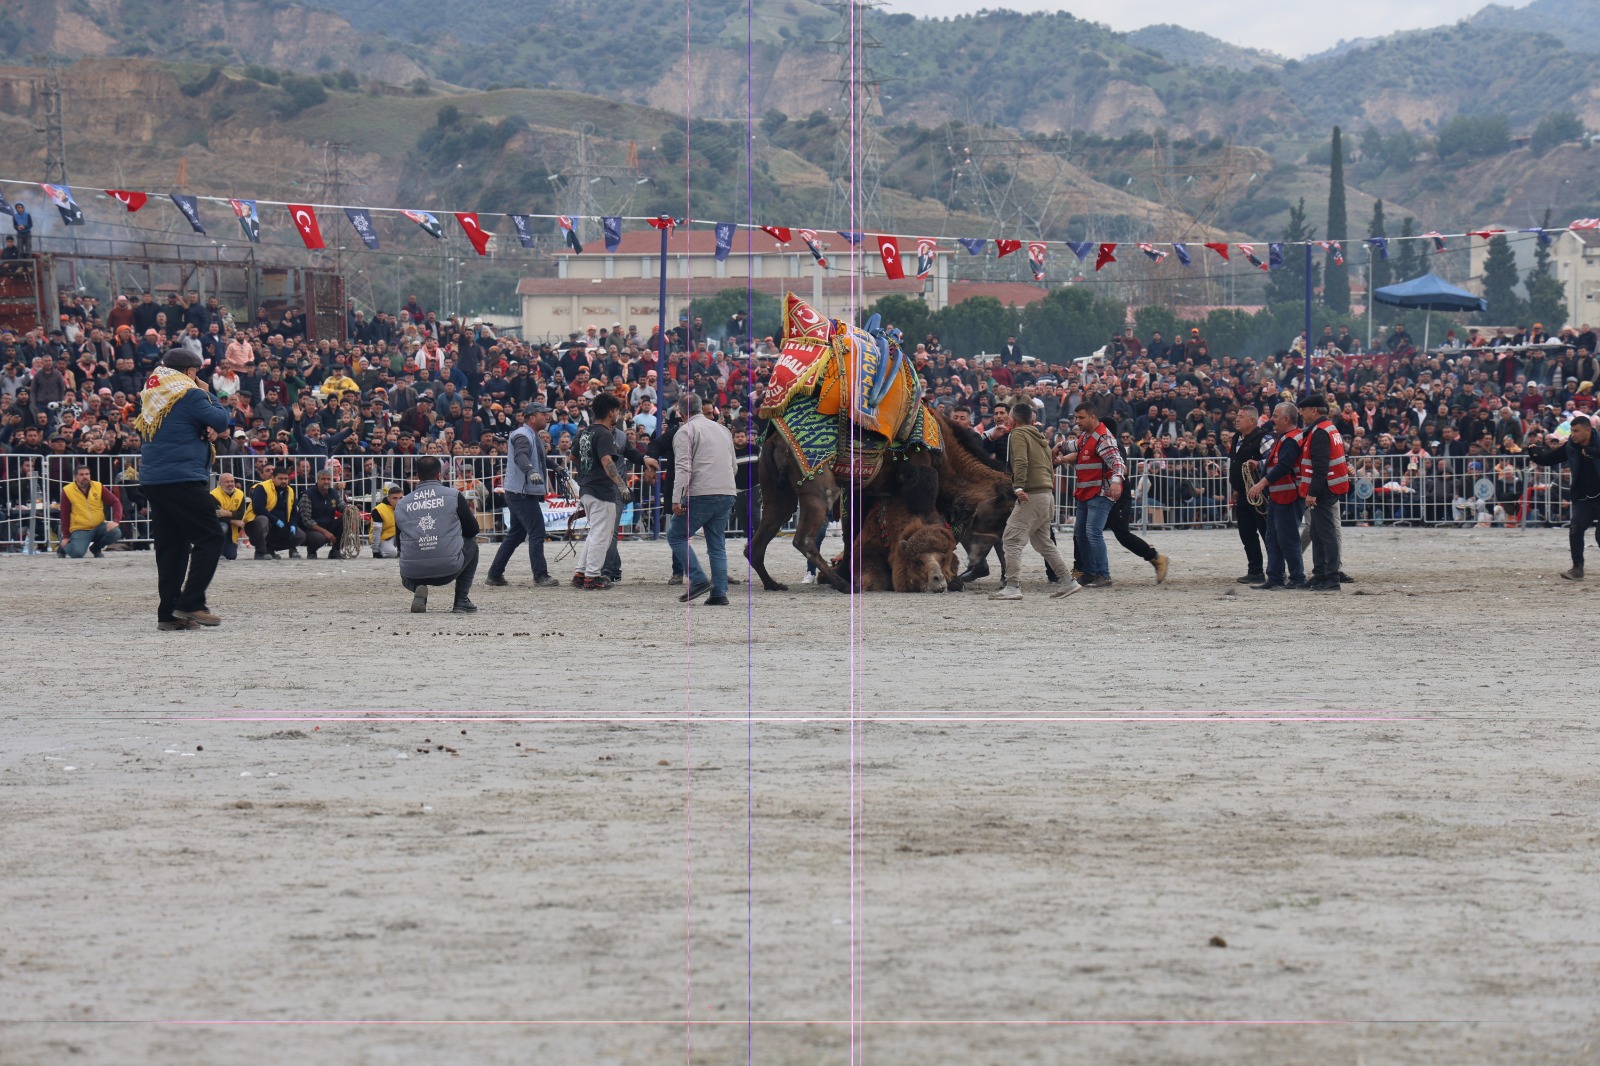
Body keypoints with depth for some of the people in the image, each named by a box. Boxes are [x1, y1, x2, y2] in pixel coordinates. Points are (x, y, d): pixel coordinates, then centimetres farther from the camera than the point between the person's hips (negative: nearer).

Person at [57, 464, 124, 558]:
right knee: (77, 553, -27)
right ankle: (65, 546, 14)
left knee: (115, 533, -25)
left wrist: (115, 521, -18)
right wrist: (65, 536, 1)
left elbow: (115, 502, -1)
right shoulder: (67, 491, -5)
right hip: (80, 530, -3)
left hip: (99, 526, 3)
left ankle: (96, 548, 7)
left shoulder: (98, 487, 0)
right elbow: (65, 515, 0)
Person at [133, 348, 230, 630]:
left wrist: (207, 430, 1)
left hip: (151, 480, 8)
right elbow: (221, 420, -4)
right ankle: (191, 603, -13)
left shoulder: (151, 394, 17)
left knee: (170, 546, 10)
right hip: (183, 478, -8)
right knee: (209, 537, -4)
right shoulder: (190, 395, -9)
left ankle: (168, 613, 7)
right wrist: (208, 395, 11)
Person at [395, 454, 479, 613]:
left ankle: (418, 589, 3)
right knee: (471, 543, 29)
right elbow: (473, 530, 10)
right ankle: (461, 600, 22)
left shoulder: (401, 505, 7)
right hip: (448, 570, -2)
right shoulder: (453, 496, 1)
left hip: (413, 574, 2)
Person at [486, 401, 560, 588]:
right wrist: (531, 471, -55)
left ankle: (494, 574, 20)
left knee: (515, 535, 15)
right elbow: (520, 456, -37)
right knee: (537, 532, -12)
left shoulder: (533, 436, 18)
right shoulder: (523, 436, -16)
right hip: (521, 494, -11)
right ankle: (541, 576, -12)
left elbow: (538, 458, 38)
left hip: (525, 494, 11)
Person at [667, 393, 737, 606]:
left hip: (700, 494, -7)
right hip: (727, 493, 7)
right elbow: (734, 464, 24)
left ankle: (699, 580, -8)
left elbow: (683, 467, -13)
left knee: (676, 535, 4)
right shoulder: (723, 430, 19)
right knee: (717, 544, 11)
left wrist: (676, 499, -16)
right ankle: (720, 593, 3)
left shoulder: (686, 431, -3)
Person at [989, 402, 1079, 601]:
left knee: (1011, 540, -9)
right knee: (1042, 541, 20)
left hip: (1031, 496, -9)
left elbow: (1020, 462, -20)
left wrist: (1019, 487, -28)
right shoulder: (1039, 437, 22)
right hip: (1047, 495, 9)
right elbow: (1050, 467, 23)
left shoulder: (1018, 434, -4)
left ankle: (1013, 586, -17)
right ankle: (1068, 582, 20)